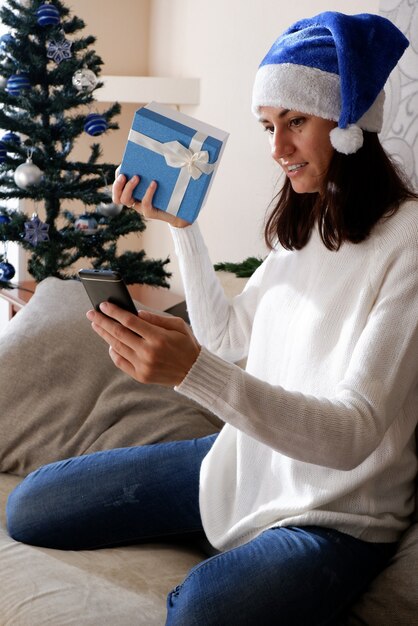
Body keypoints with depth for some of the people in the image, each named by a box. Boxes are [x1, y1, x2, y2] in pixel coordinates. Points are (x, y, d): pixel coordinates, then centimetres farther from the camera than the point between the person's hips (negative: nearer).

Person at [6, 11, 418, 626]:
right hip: (246, 460, 8)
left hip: (336, 515, -7)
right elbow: (228, 336, 12)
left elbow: (353, 434, -27)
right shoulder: (301, 225, 6)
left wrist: (192, 370, -39)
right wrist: (180, 225, 5)